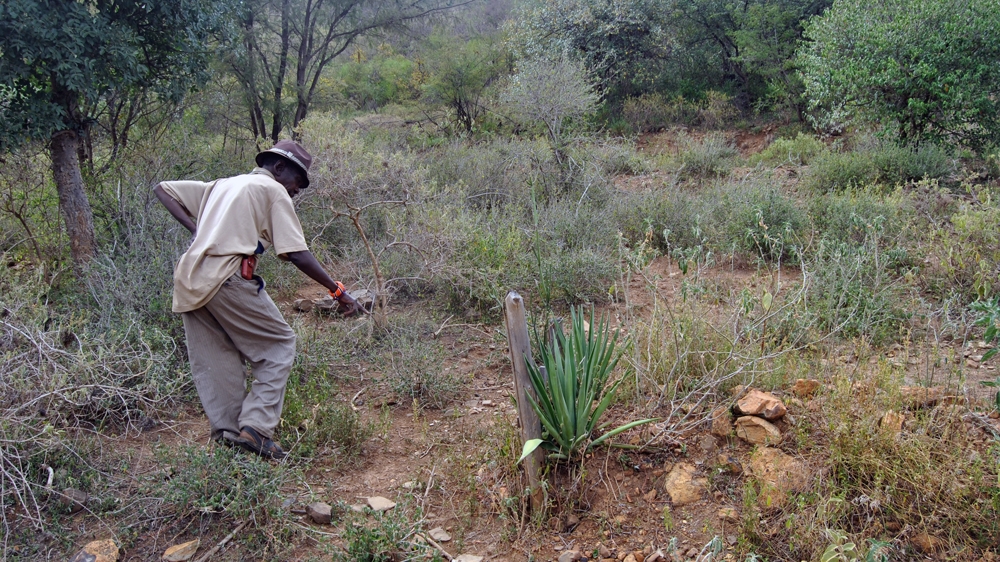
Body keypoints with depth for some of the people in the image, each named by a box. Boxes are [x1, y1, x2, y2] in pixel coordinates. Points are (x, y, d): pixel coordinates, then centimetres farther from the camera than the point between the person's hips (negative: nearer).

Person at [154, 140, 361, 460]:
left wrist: (194, 228, 14)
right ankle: (255, 428, -4)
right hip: (227, 278, -7)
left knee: (215, 361, 13)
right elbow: (296, 254, -5)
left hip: (188, 282, 7)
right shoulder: (273, 191, 5)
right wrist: (337, 291, 0)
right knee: (278, 344, 5)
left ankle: (226, 433, 13)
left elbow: (162, 189, 26)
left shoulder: (220, 186, 27)